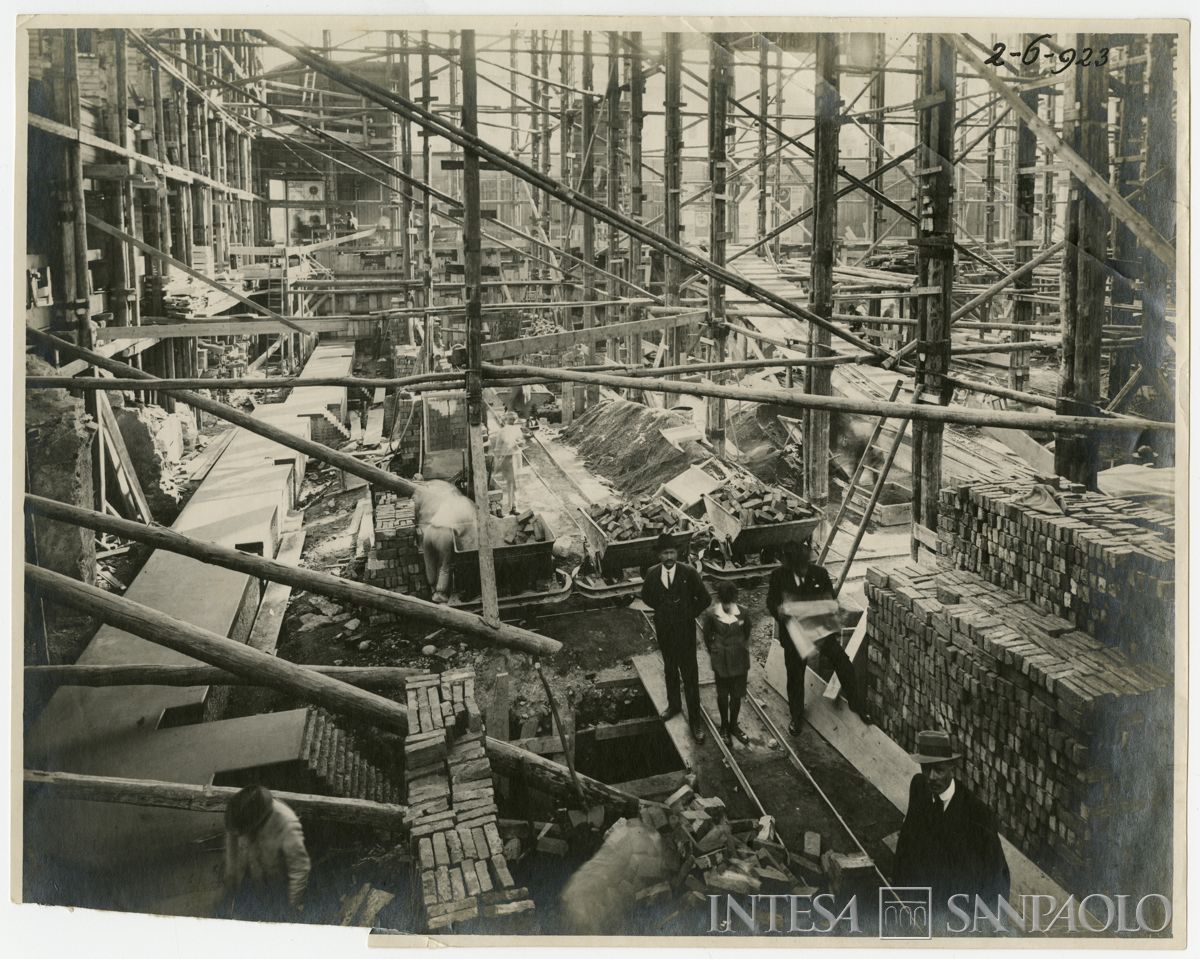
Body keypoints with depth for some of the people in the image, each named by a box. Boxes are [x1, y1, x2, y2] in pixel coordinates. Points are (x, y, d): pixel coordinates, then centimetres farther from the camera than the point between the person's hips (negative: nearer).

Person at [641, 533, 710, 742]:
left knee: (689, 675, 0)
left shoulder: (689, 573, -16)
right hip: (663, 630, 4)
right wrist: (662, 610, 6)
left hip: (685, 630, -3)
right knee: (670, 670, 21)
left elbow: (704, 598, -5)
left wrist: (689, 614, -4)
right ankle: (673, 705, 40)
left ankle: (695, 719, 8)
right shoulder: (652, 573, -7)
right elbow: (646, 596, 12)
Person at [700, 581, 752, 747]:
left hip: (740, 660, 1)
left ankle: (733, 726, 32)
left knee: (737, 695, 11)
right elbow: (706, 635, -1)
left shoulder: (742, 613, -13)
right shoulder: (711, 614, -17)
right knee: (723, 695, 13)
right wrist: (713, 652, 6)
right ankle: (724, 726, 33)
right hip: (721, 661, -1)